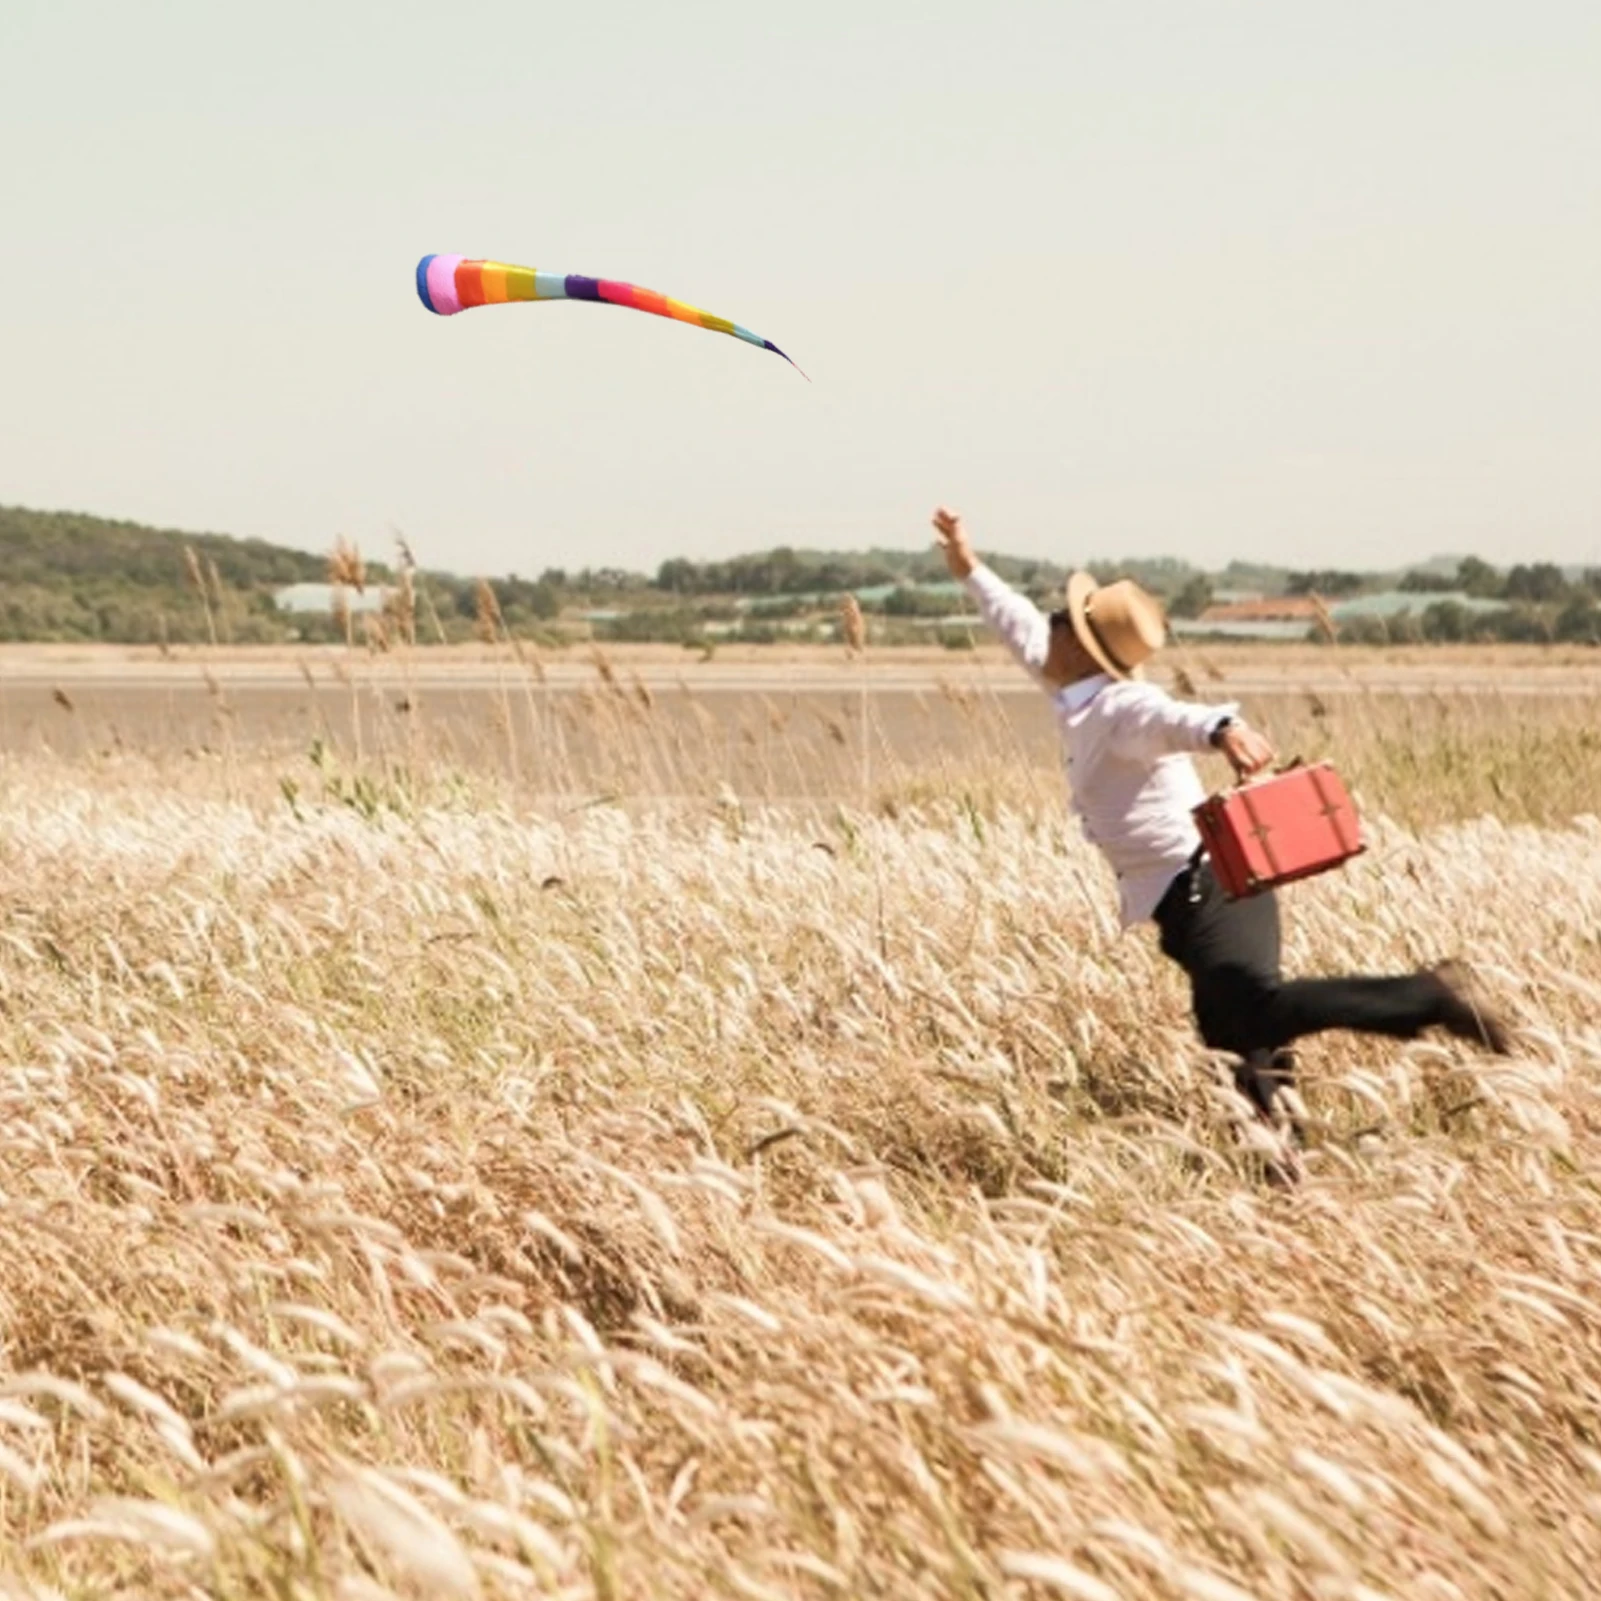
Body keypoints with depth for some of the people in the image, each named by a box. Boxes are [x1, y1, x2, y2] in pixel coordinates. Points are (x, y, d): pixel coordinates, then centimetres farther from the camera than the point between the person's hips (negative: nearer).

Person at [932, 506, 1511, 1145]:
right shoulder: (1083, 702, 17)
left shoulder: (1121, 708, -11)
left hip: (1205, 893, -10)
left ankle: (1431, 996, -28)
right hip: (1196, 899, 10)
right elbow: (1028, 638, 34)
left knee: (1256, 1007, -28)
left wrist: (1221, 727, -57)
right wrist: (971, 572, 41)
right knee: (1238, 1039, 5)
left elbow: (1171, 716, -35)